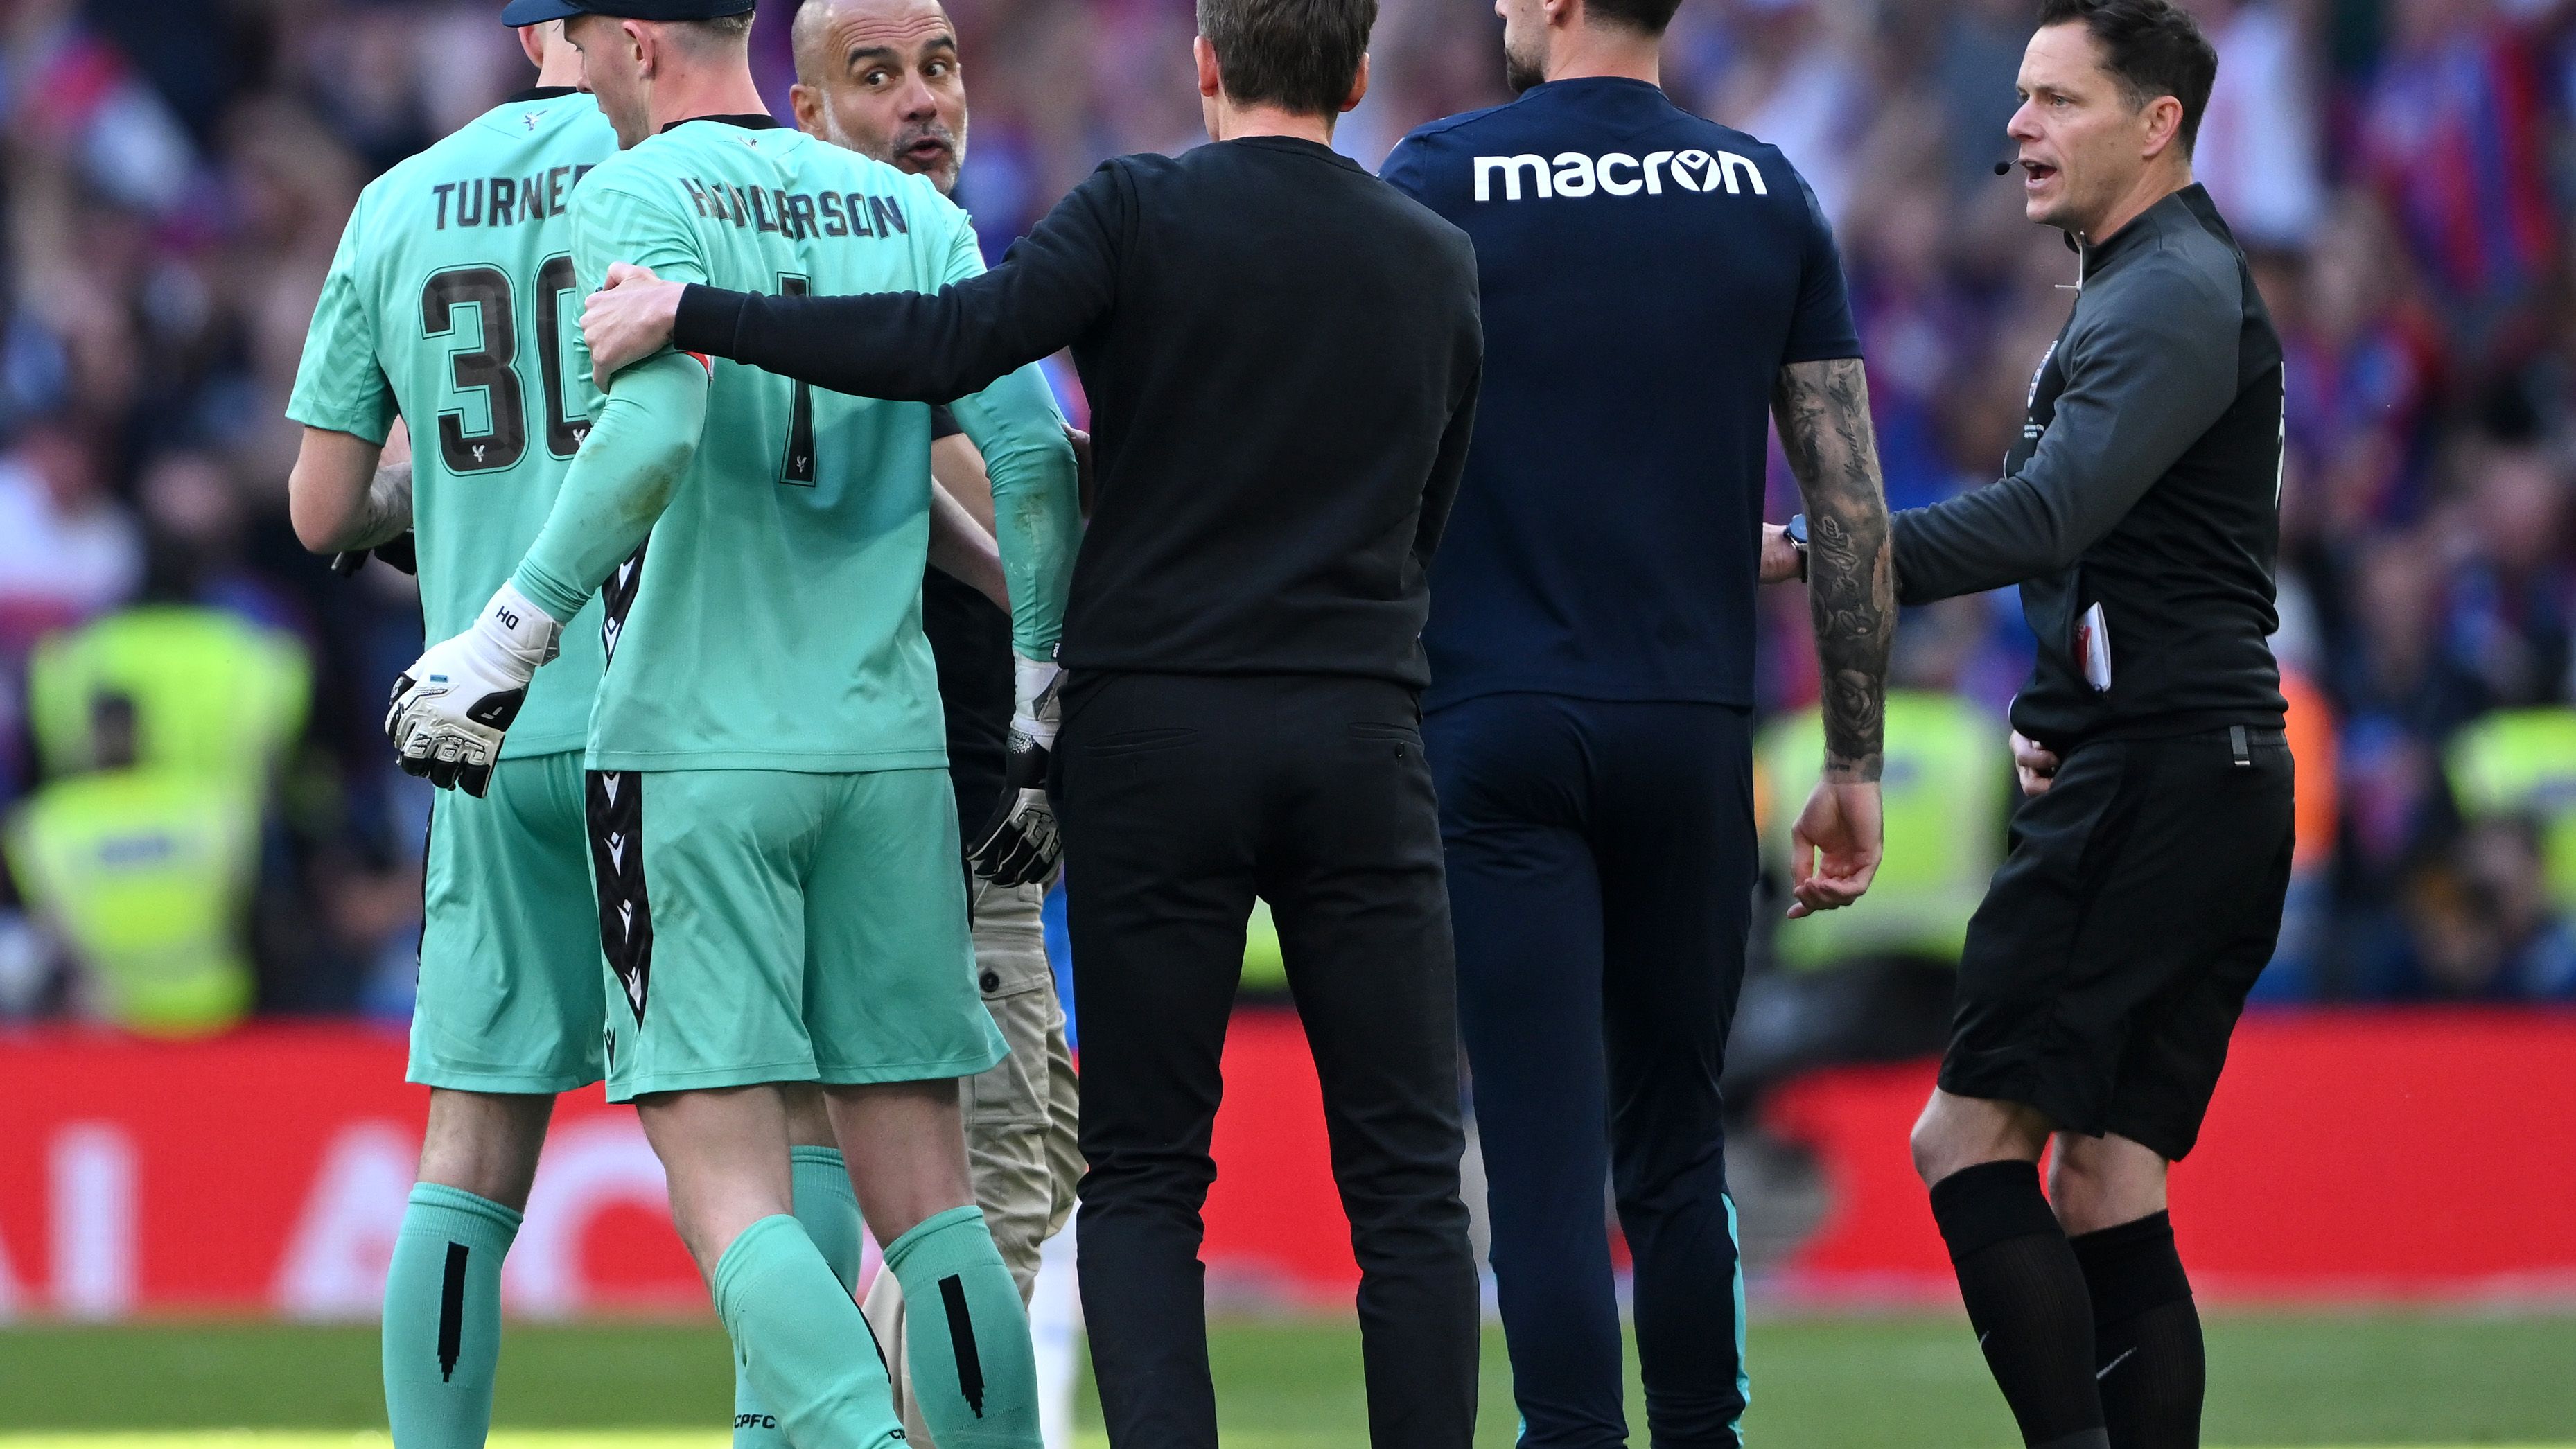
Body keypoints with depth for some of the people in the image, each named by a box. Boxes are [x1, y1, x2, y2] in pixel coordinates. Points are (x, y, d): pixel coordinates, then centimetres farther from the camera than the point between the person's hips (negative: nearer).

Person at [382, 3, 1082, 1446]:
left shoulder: (639, 197, -4)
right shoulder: (913, 212, 10)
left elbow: (656, 431, -21)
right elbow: (1033, 451, 4)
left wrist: (512, 633, -16)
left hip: (696, 748, -5)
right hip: (891, 744, 5)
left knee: (727, 1185, -5)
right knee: (926, 1194, 8)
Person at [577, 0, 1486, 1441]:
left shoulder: (1145, 212, -3)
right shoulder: (1439, 260, 10)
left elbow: (948, 347, -16)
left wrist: (689, 314, -9)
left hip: (1156, 727, -2)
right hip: (1362, 730, 2)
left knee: (1145, 1172, 2)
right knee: (1407, 1177, 3)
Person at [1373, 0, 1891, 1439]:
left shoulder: (1438, 181, -3)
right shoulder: (1766, 193, 5)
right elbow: (1854, 503, 4)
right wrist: (1855, 762, 10)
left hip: (1494, 720, -3)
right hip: (1693, 727, 3)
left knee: (1544, 1156, -4)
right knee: (1677, 1152, 14)